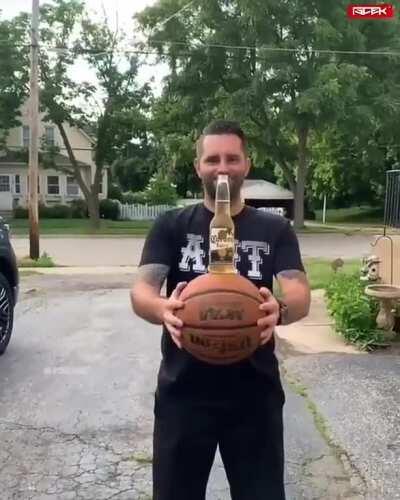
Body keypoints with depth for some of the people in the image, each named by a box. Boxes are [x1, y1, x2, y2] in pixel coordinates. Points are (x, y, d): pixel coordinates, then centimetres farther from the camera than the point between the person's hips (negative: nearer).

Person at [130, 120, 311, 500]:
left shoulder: (275, 230, 2)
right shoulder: (170, 226, 0)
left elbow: (300, 296, -10)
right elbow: (141, 292, -10)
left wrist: (280, 309, -34)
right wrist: (164, 309, -34)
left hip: (255, 392, 1)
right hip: (182, 391, 0)